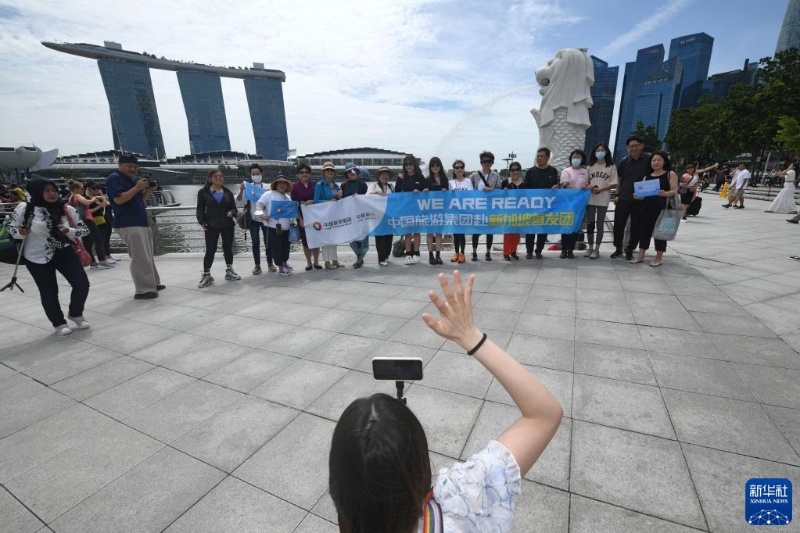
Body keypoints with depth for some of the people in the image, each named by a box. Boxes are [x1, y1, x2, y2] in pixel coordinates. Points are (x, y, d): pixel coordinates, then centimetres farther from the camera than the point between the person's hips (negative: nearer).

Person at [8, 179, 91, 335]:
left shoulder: (67, 209, -5)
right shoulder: (25, 208, -11)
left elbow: (85, 229, -1)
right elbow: (11, 227, 0)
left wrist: (68, 231, -20)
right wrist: (21, 233, -21)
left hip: (64, 252, 2)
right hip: (38, 257, -2)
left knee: (82, 283, -3)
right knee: (49, 292, 6)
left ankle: (75, 314, 24)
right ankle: (59, 323, 25)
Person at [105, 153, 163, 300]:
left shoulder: (131, 180, 20)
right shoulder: (114, 178, -7)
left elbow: (141, 199, 22)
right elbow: (119, 199, -19)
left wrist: (148, 189, 4)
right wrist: (137, 187, -18)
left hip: (142, 222, 9)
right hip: (129, 225, -9)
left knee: (148, 256, 13)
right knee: (140, 258, -12)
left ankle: (153, 283, 21)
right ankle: (143, 290, -9)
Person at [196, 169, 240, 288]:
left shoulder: (228, 192, 8)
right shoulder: (203, 192, 1)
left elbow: (233, 207, 9)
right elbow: (200, 209, 0)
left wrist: (232, 212, -14)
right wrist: (202, 222, -14)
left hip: (227, 225, 3)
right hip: (211, 226, -3)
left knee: (228, 248, 11)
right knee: (210, 250, -3)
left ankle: (229, 271, 26)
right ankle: (206, 275, 7)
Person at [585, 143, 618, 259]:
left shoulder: (611, 167, 1)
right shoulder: (590, 166, 9)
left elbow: (614, 184, -2)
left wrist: (600, 189, -14)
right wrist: (588, 186, -11)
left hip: (603, 199, -2)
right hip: (590, 198, 2)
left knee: (600, 224, 3)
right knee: (590, 223, 5)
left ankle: (596, 249, 8)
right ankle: (590, 247, 15)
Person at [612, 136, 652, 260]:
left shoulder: (648, 159, -4)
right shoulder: (624, 161, 3)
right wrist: (617, 195, 7)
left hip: (640, 200, -1)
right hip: (623, 199, 2)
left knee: (636, 227, 6)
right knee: (618, 225, 4)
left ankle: (630, 249, 22)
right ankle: (618, 248, 21)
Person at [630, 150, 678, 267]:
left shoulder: (670, 174, 2)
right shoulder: (647, 176, 14)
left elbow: (675, 191, -7)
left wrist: (665, 193, -26)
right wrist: (638, 196, -7)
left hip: (662, 208, -4)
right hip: (647, 207, 4)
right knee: (644, 230, 6)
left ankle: (658, 258, 9)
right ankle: (641, 255, 15)